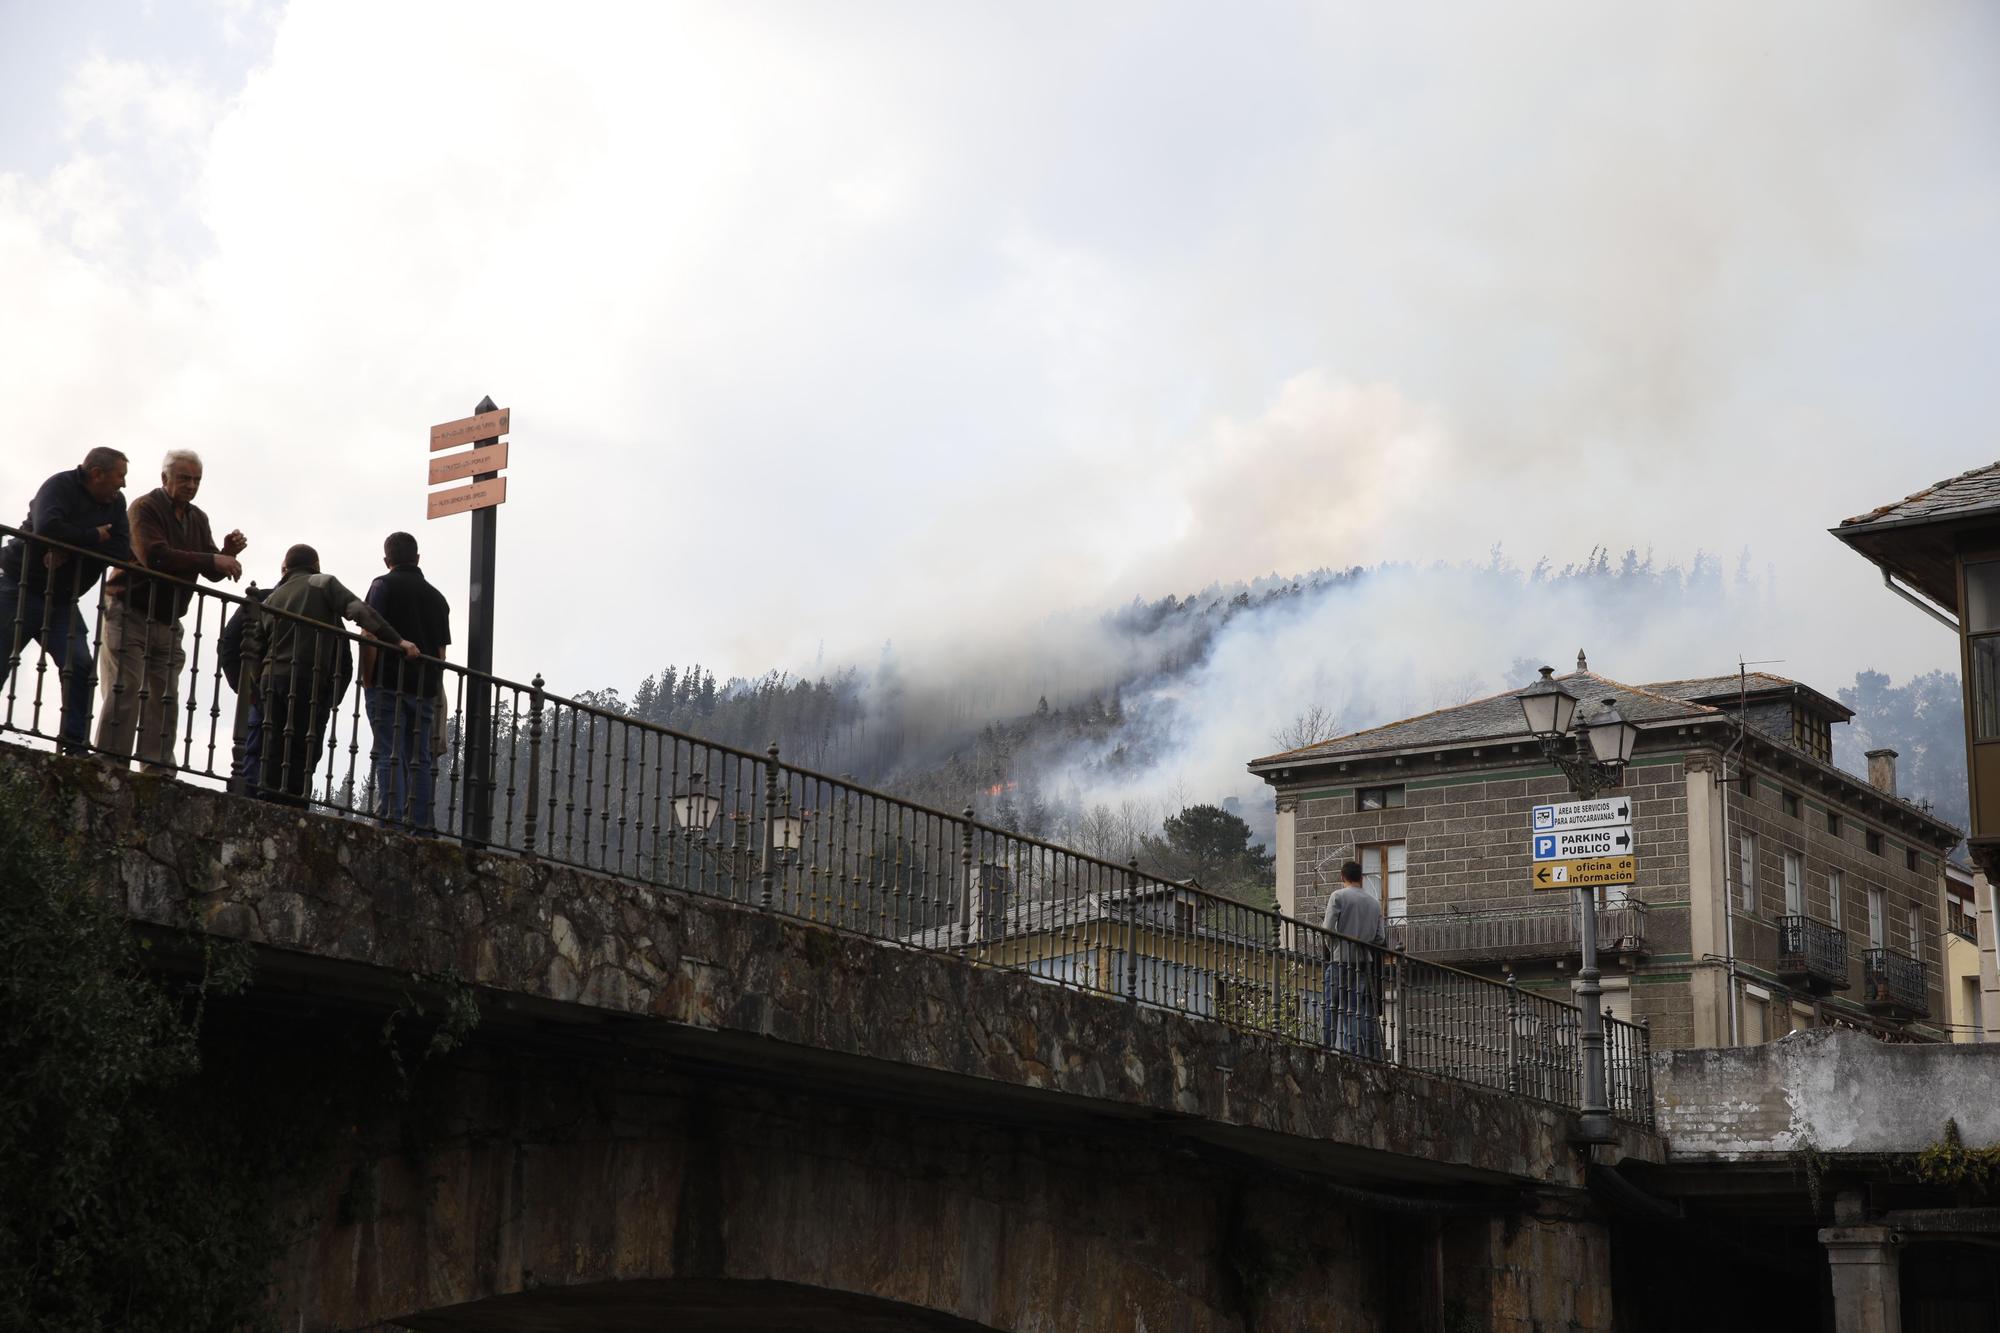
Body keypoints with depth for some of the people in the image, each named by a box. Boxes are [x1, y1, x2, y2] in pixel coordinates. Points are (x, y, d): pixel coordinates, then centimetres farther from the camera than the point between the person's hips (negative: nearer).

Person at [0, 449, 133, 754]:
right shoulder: (60, 487, -12)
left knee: (80, 666, -8)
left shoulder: (115, 503, 5)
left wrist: (70, 549, -20)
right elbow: (47, 528, -31)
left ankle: (74, 743, -7)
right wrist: (94, 537, -18)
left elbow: (122, 551, -9)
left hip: (61, 601, 5)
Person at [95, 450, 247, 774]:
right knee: (125, 694, -13)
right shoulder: (145, 508, -11)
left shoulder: (197, 519, 13)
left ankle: (157, 772, 4)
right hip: (130, 615, -7)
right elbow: (154, 556, -28)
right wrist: (212, 560, -30)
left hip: (167, 622, 7)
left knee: (165, 702, 3)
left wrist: (229, 553, -13)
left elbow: (213, 574, 9)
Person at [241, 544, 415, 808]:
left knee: (273, 755, 6)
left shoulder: (270, 599, 21)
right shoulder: (324, 584, 7)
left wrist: (255, 686, 22)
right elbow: (359, 611, -7)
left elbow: (253, 649, 16)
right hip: (310, 680, -5)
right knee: (302, 755, -7)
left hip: (271, 679, 5)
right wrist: (396, 640, -11)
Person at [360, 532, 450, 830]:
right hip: (425, 688, 4)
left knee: (389, 754, -7)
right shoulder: (436, 596, 17)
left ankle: (391, 818, -17)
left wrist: (367, 680, -5)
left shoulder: (384, 585, 1)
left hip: (389, 684, -4)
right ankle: (419, 826, 0)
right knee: (419, 759, 5)